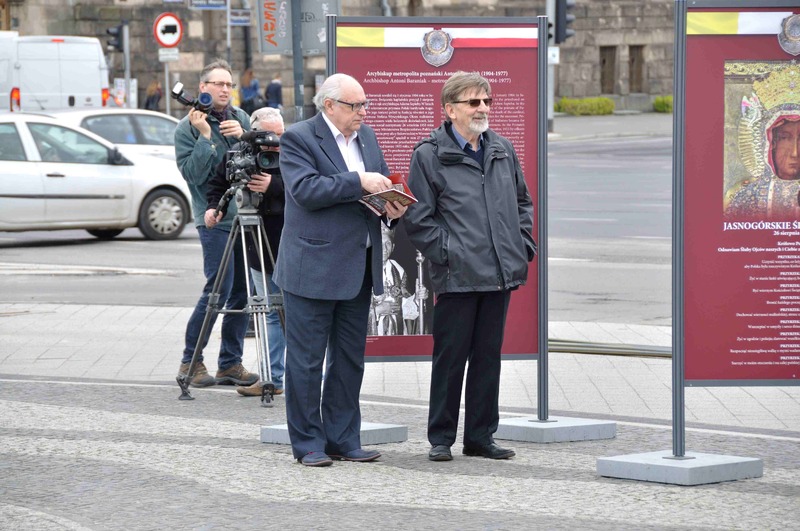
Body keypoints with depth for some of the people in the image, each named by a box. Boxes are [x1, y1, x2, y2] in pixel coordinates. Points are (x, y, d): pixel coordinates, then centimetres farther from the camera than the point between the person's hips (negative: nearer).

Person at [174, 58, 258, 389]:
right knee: (219, 288, -11)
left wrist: (242, 136, -7)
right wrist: (205, 137, -18)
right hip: (215, 217, -6)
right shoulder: (188, 128, -3)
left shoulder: (240, 118, 13)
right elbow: (193, 174, -12)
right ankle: (191, 361, 0)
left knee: (242, 290, 4)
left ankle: (230, 363, 11)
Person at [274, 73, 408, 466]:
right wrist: (358, 182, -25)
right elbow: (305, 189, -21)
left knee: (350, 359, 12)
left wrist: (392, 208, -3)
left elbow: (381, 183, 19)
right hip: (312, 269, -7)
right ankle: (308, 444, 6)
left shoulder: (367, 137, 13)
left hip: (358, 268, 7)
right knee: (306, 360, -1)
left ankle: (342, 440, 20)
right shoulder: (298, 138, -9)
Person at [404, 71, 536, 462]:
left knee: (489, 356, 10)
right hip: (457, 278, -5)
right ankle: (441, 438, 9)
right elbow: (418, 219, -6)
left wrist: (522, 247, 11)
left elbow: (522, 202, 23)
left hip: (499, 274, 5)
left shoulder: (503, 151, 12)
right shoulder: (429, 155, -5)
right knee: (450, 357, 0)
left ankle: (480, 436, 17)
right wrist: (446, 254, -11)